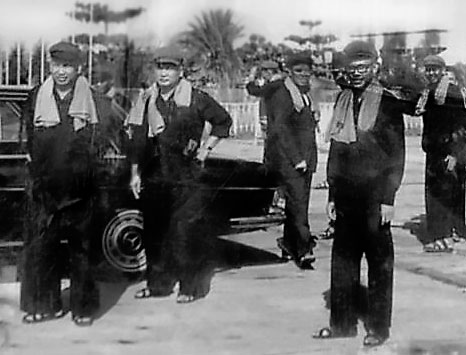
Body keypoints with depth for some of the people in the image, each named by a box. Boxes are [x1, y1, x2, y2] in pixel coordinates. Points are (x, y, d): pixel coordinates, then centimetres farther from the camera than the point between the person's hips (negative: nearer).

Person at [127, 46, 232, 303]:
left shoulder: (196, 99, -4)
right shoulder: (147, 100, 8)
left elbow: (223, 121, 7)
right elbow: (137, 139, 12)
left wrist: (206, 149, 1)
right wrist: (135, 173, 9)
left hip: (188, 178, -4)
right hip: (154, 177, 5)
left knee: (186, 231, -5)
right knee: (154, 232, 10)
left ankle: (191, 286, 5)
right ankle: (158, 283, 22)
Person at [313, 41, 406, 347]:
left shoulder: (387, 103, -4)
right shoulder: (343, 100, 10)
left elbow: (397, 155, -6)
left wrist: (388, 198, -10)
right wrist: (332, 194, 11)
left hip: (374, 196, -5)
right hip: (345, 195, 5)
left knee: (379, 261, 5)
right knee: (343, 258, 10)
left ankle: (379, 327, 15)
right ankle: (343, 322, 21)